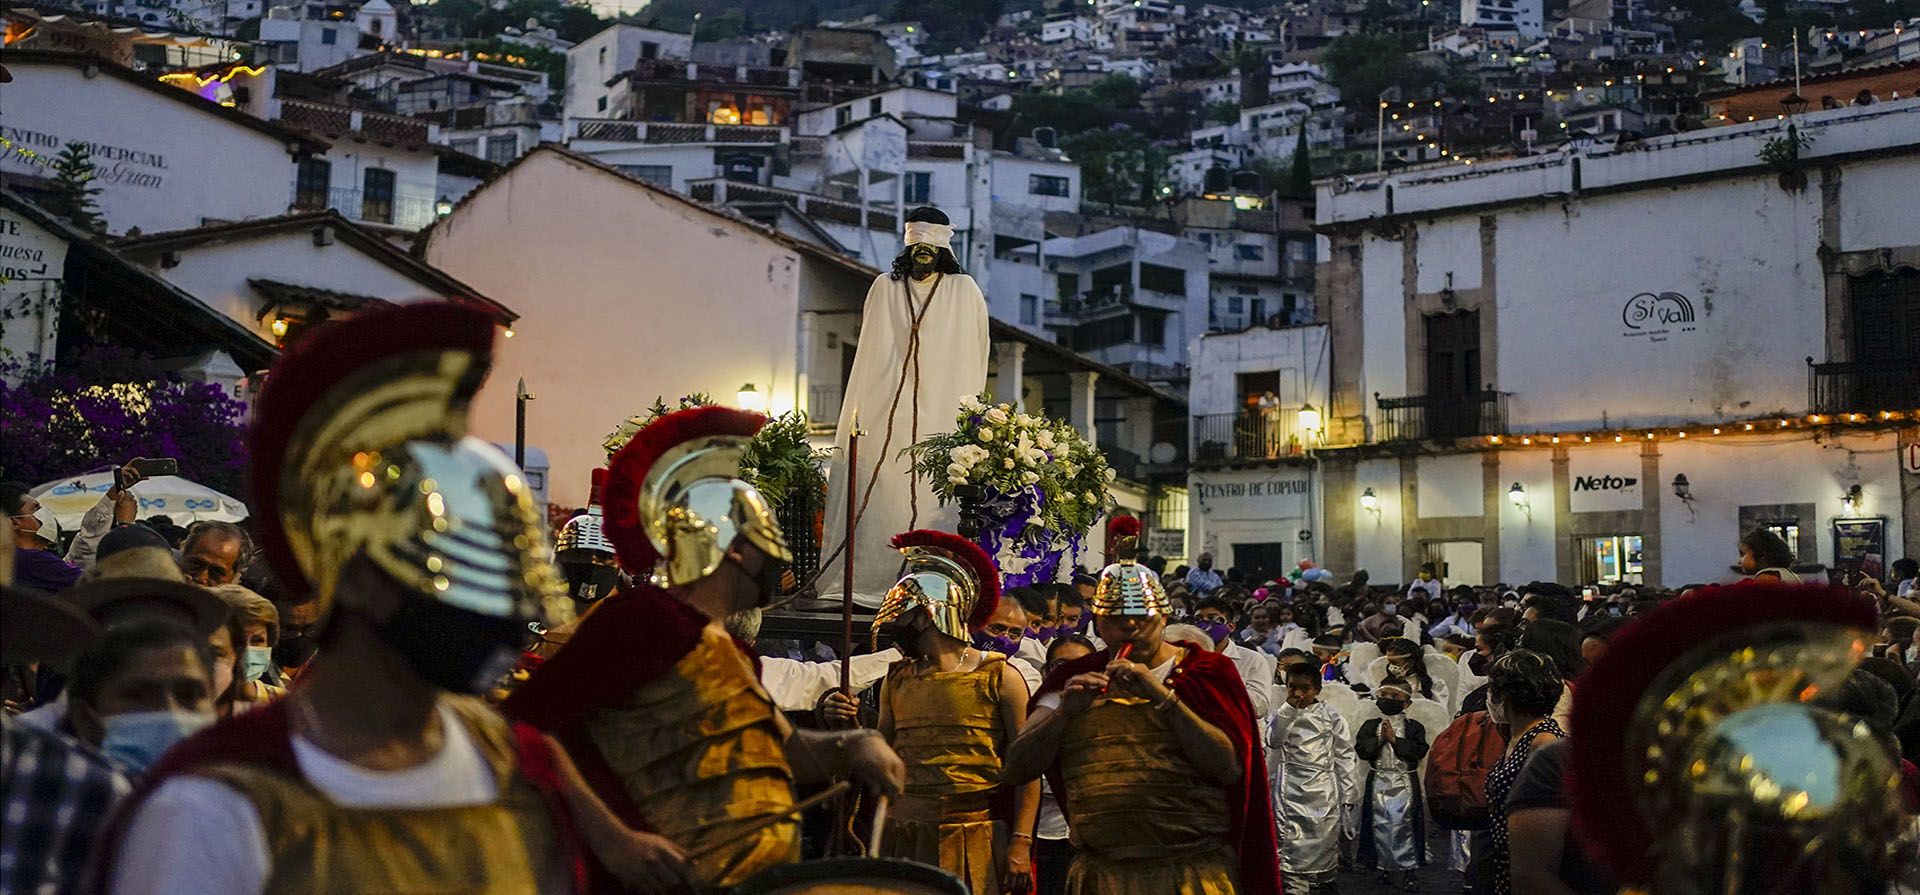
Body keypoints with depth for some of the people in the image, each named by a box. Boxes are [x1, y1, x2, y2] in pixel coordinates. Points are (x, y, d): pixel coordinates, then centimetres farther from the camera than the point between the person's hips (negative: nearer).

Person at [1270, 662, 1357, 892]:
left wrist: (1348, 793, 1)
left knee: (1325, 835, 2)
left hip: (1323, 787, -1)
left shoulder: (1331, 716, 1)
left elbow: (1344, 756, 3)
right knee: (1291, 836, -2)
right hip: (1290, 787, 1)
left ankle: (1324, 880, 16)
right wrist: (1289, 708, -15)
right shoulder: (1282, 714, 6)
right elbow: (1274, 740, -12)